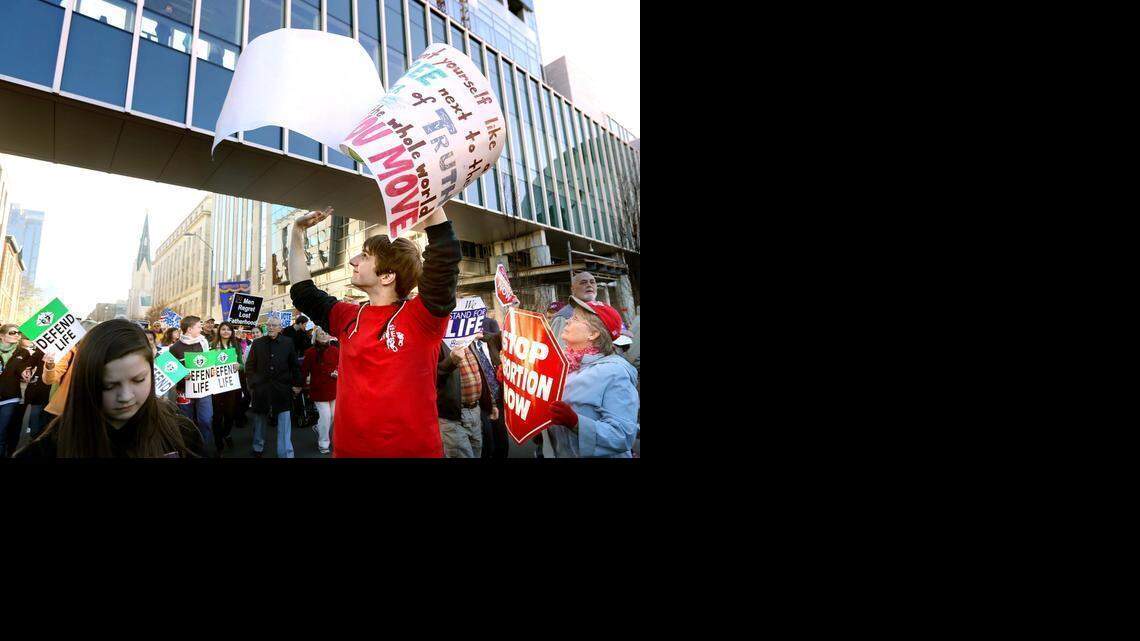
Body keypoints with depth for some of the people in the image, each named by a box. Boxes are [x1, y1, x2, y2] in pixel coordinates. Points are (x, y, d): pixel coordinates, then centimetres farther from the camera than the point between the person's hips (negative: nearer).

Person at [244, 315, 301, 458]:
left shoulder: (288, 343, 1)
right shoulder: (257, 343, 3)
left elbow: (295, 365, 6)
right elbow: (249, 366, 8)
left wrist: (297, 384, 4)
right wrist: (252, 385, 3)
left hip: (282, 389, -2)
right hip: (261, 389, 2)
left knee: (284, 422, -3)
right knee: (259, 419, 15)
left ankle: (286, 454, 2)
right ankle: (258, 448, 35)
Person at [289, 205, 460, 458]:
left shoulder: (422, 317, -12)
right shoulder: (349, 318, 6)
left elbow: (445, 257, -25)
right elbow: (303, 292, 21)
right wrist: (298, 231, 20)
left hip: (415, 449, -5)